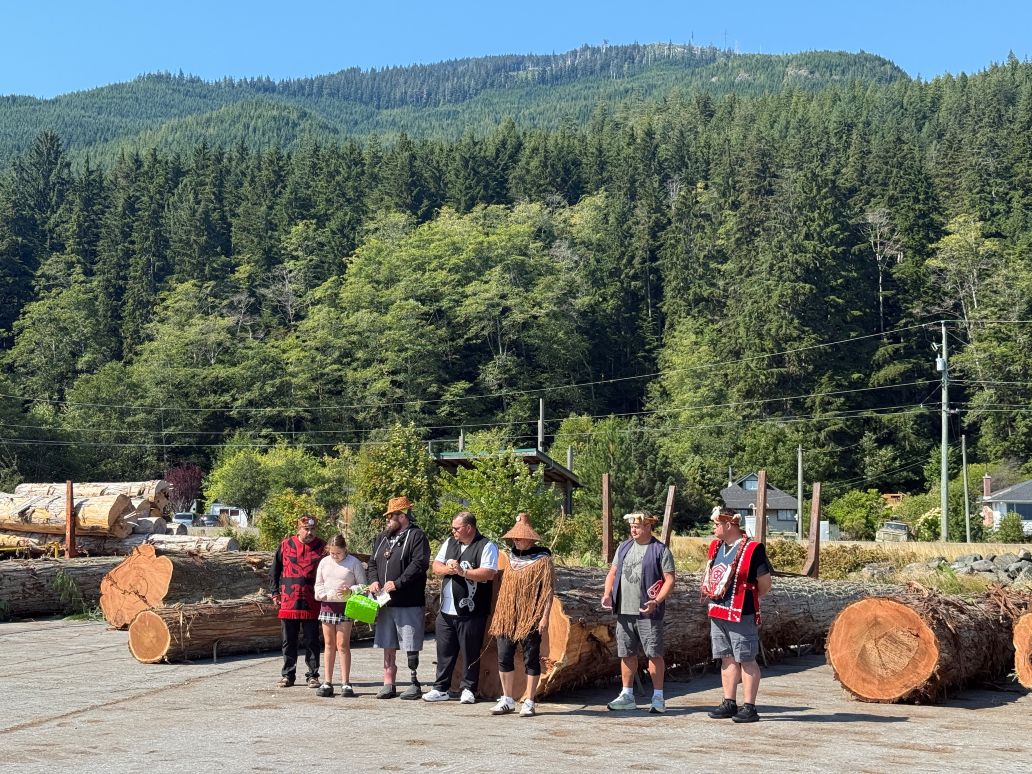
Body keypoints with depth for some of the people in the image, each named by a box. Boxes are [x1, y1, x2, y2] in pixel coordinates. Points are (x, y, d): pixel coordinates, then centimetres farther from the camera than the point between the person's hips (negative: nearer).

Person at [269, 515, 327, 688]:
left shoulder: (322, 547, 3)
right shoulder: (286, 545, 5)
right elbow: (275, 570, 12)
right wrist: (275, 592, 7)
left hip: (312, 604, -1)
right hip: (288, 602, 1)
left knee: (312, 641, 4)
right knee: (289, 641, 8)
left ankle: (313, 675, 12)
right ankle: (287, 675, 17)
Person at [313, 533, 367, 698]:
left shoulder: (354, 563, -3)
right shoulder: (324, 562, 8)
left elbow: (363, 585, 1)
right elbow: (318, 586, 12)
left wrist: (351, 590, -18)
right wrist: (329, 593, -8)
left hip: (346, 606, -4)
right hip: (327, 605, 4)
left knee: (343, 644, -5)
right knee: (329, 644, 8)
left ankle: (345, 683, 0)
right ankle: (328, 682, 12)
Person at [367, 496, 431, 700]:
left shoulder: (417, 536, -7)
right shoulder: (382, 538, 17)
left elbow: (420, 564, -17)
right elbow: (372, 562, 22)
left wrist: (397, 583, -19)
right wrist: (374, 580, 2)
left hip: (408, 604, -7)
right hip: (385, 602, 7)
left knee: (411, 647, 0)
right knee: (388, 647, 10)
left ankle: (415, 684, 9)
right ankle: (388, 685, 17)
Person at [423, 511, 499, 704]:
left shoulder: (486, 547, -6)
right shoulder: (449, 543, 15)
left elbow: (488, 574, -17)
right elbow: (436, 566, 12)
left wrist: (462, 571, -17)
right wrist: (447, 569, -10)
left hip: (471, 613, -6)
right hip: (446, 610, 6)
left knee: (470, 652, 1)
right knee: (444, 650, 9)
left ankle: (468, 690, 10)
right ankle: (441, 688, 16)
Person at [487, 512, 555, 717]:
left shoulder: (542, 559, -4)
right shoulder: (512, 557, 14)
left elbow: (549, 590, -8)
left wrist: (545, 616, -15)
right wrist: (498, 615, 15)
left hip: (530, 619, -6)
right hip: (507, 618, 6)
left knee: (531, 659, 0)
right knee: (504, 658, 5)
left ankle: (529, 702, 7)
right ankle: (507, 700, 14)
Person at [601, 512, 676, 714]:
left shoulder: (660, 551, -4)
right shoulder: (624, 547, 13)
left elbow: (670, 580, -8)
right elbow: (613, 573, 18)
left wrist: (656, 601, -20)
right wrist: (608, 594, 1)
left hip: (648, 612, -5)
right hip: (624, 611, 5)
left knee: (654, 653, -2)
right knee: (627, 653, 10)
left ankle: (658, 697, 7)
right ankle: (627, 696, 19)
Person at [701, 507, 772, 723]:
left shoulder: (752, 549, -12)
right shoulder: (716, 547, 11)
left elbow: (765, 585, -8)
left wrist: (746, 598, 4)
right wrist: (713, 599, 9)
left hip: (742, 614, -8)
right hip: (717, 613, 8)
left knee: (746, 660, -2)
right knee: (727, 659, 13)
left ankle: (749, 707, 2)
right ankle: (729, 703, 20)